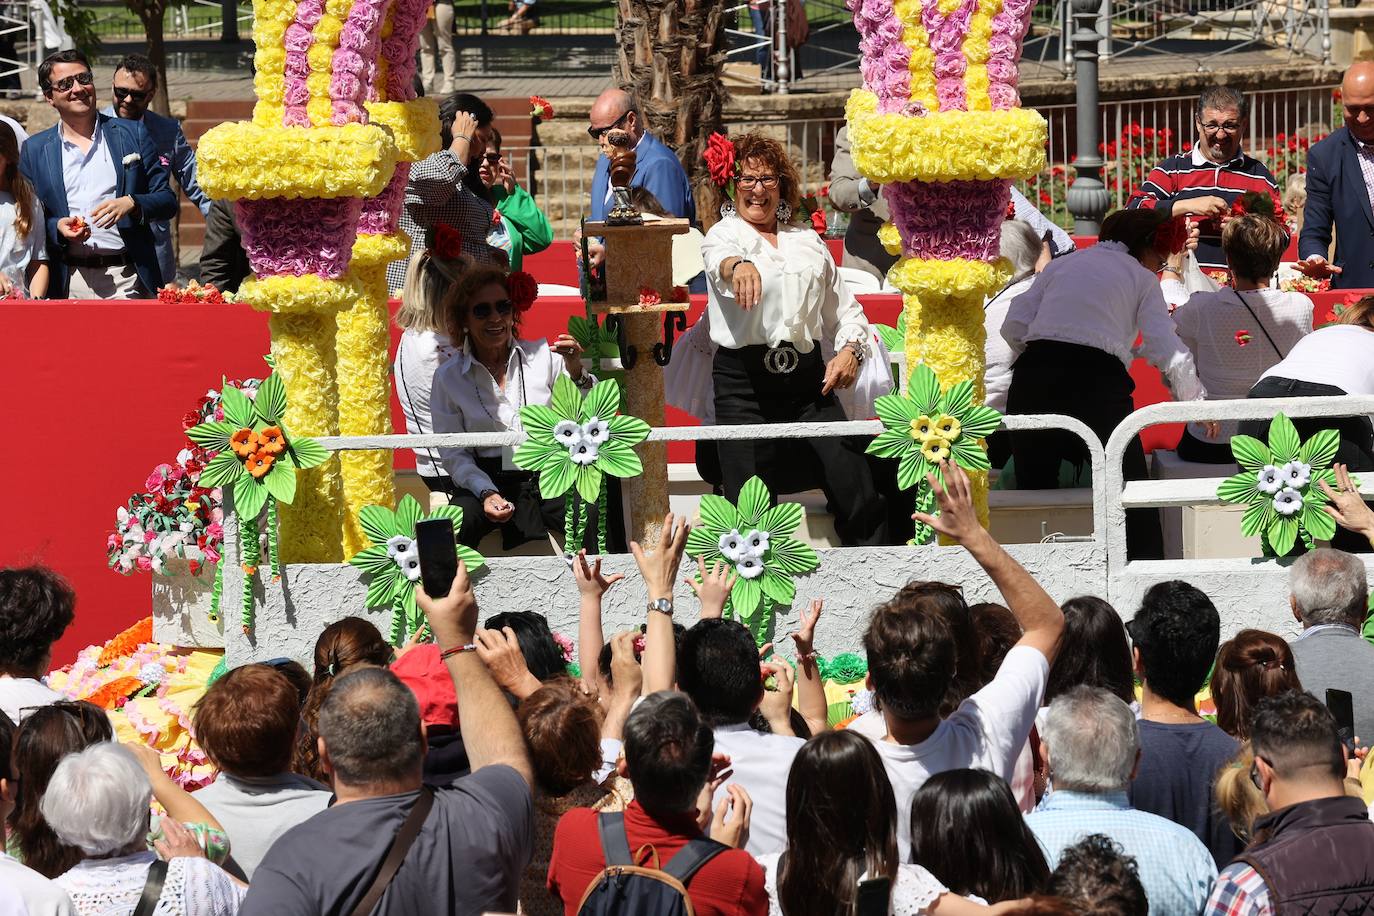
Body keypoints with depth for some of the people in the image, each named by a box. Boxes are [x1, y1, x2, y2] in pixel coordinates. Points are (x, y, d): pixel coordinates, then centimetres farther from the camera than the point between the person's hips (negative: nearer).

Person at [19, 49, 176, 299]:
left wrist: (131, 204, -11)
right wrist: (57, 228, -8)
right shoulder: (34, 150, 11)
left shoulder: (133, 134, 10)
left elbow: (168, 202, 9)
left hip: (126, 279, -1)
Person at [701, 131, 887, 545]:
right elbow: (719, 259, -21)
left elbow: (844, 307, 23)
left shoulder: (807, 240, 19)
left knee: (860, 495, -4)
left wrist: (850, 348, 2)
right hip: (745, 382, -3)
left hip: (808, 378, 3)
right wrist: (737, 265, -46)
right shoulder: (723, 235, 5)